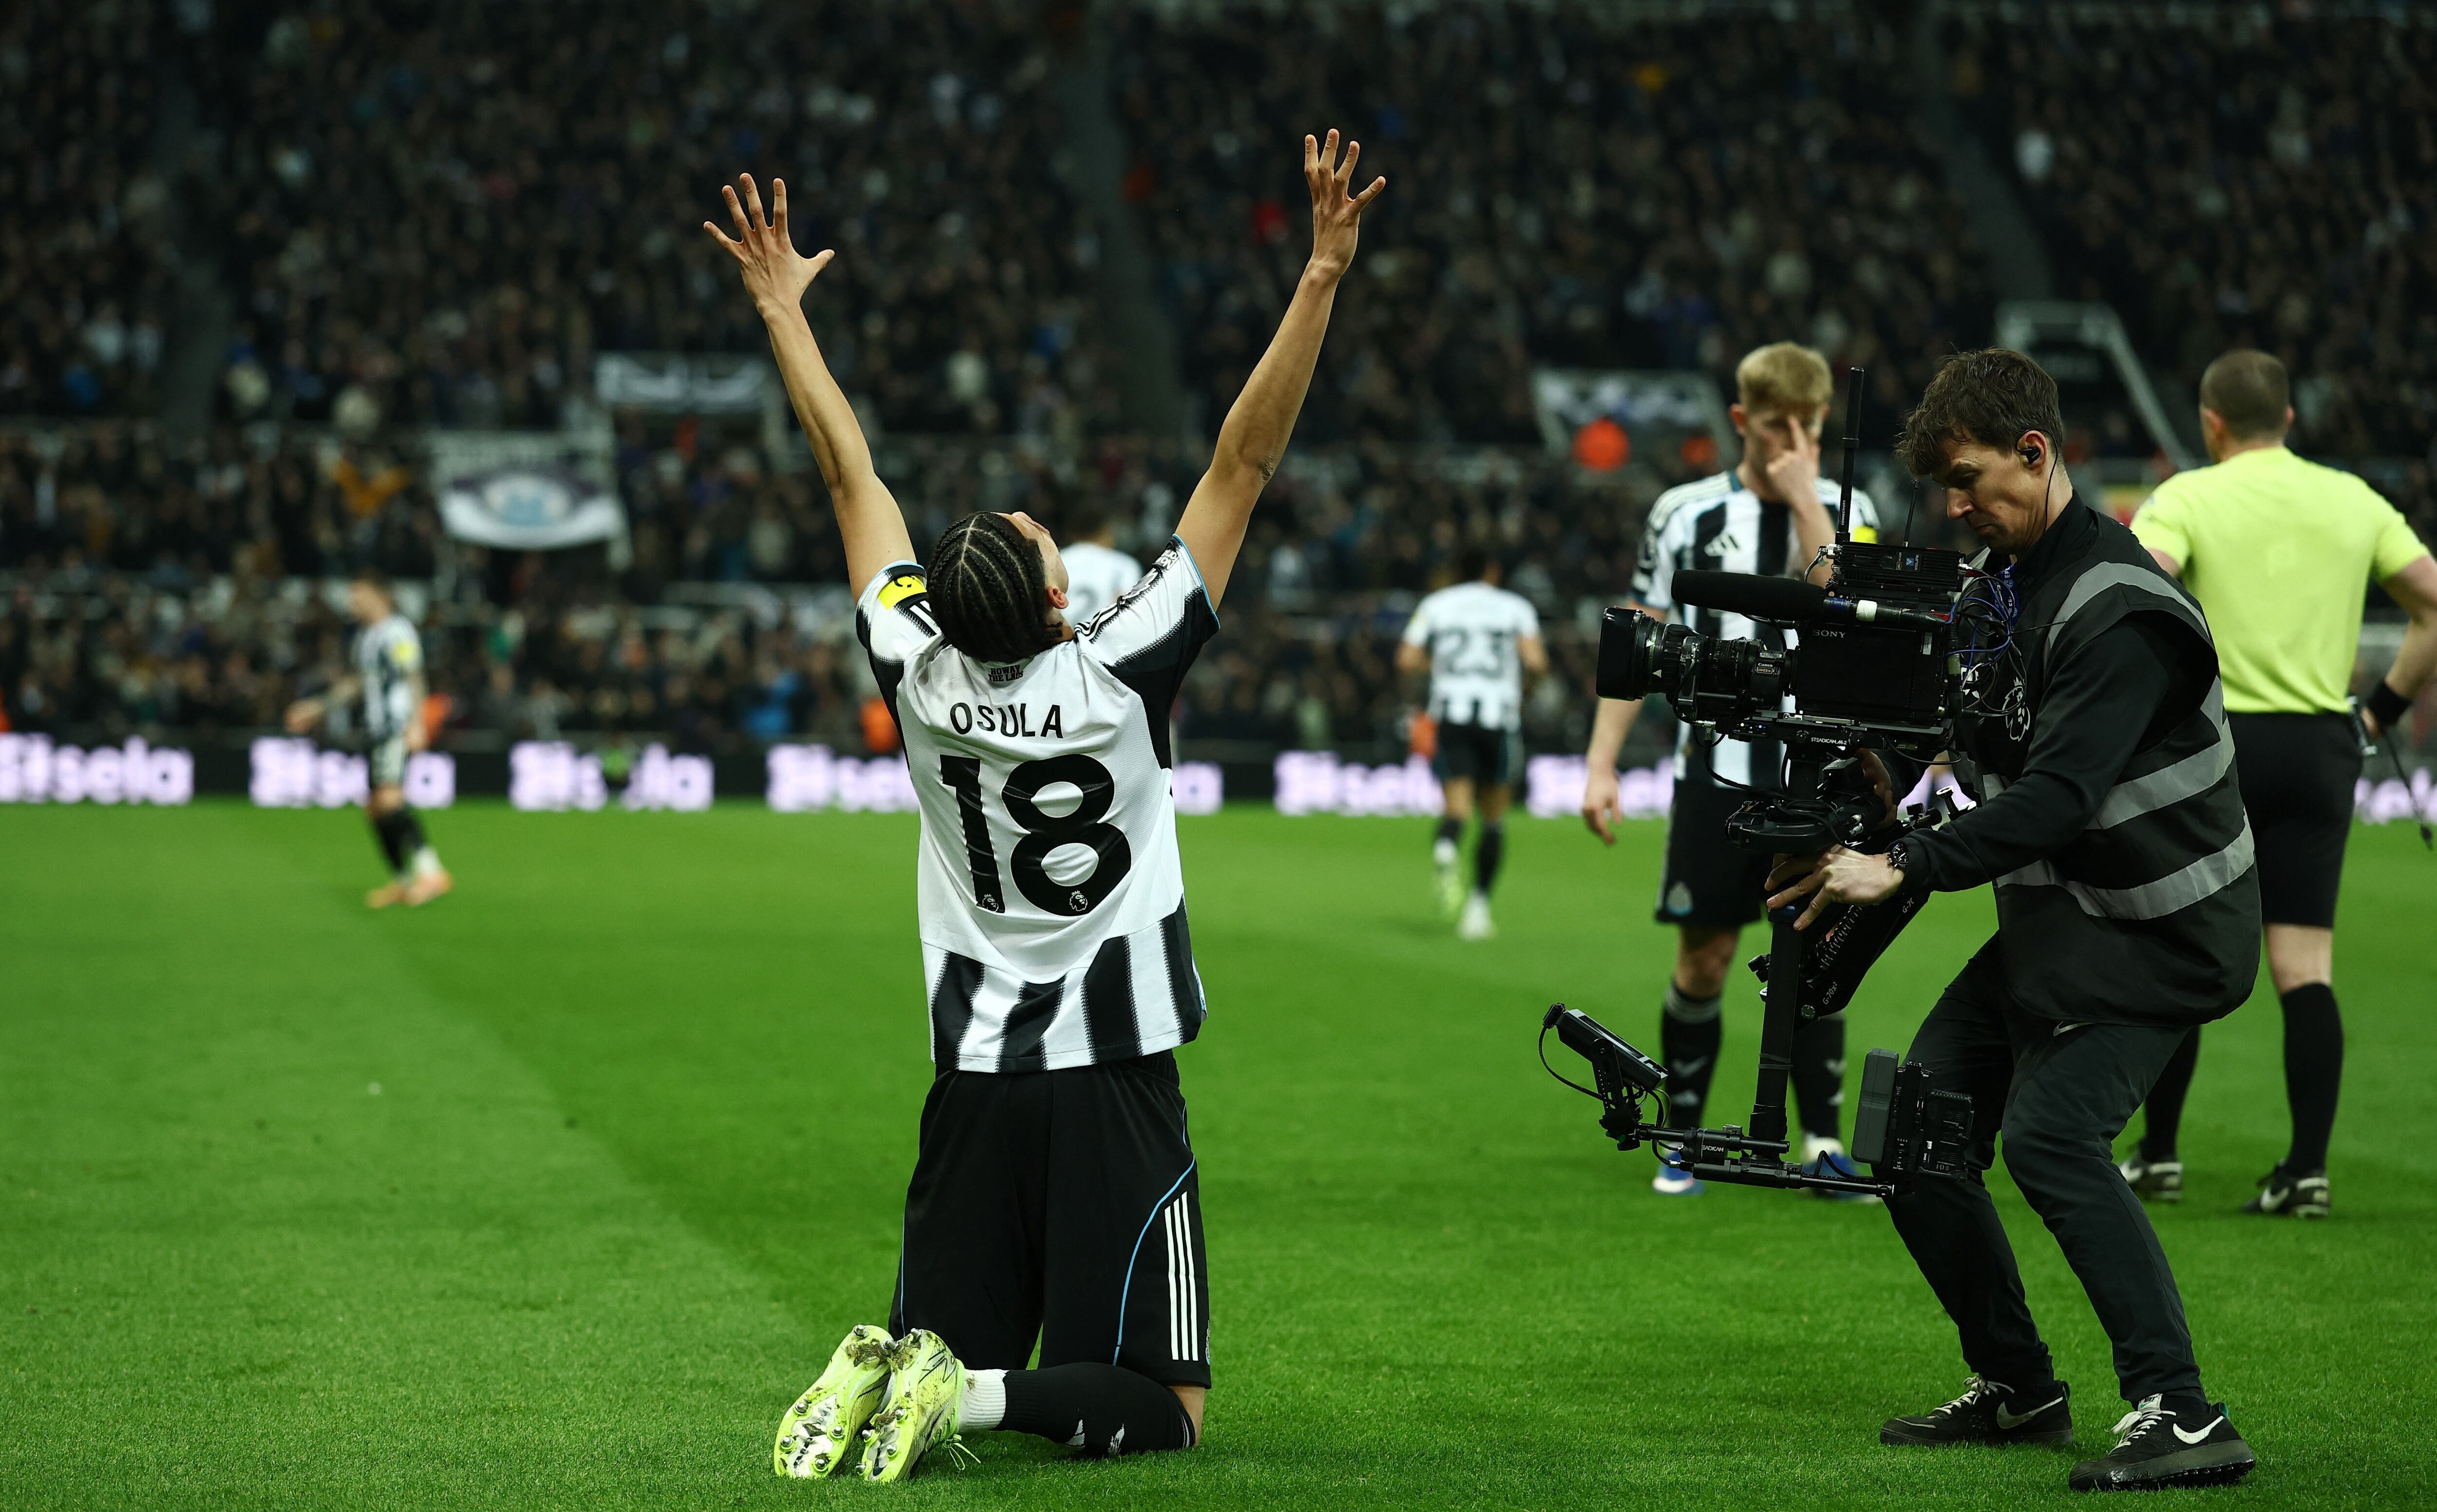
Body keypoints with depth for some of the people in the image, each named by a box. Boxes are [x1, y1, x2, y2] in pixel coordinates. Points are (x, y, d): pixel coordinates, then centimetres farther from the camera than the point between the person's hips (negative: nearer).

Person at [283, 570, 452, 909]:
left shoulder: (398, 631, -8)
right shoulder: (365, 636, 20)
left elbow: (414, 680, -15)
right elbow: (358, 681, 31)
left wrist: (416, 722, -26)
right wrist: (319, 708, 34)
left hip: (399, 731, -10)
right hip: (377, 732, 10)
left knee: (389, 799, -23)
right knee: (374, 807, 7)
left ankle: (430, 871, -26)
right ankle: (403, 881, 13)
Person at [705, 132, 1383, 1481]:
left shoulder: (922, 678, -5)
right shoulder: (1122, 674, -13)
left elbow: (850, 475, 5)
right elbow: (1244, 460, -13)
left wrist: (782, 311, 15)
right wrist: (1322, 276, -11)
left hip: (974, 1087, 4)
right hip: (1114, 1084, -4)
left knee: (949, 1348, 16)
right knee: (1159, 1407, 1)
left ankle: (886, 1375, -17)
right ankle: (982, 1400, -25)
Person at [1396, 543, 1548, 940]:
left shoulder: (1434, 605, 12)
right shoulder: (1515, 607, 8)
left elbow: (1406, 661, 4)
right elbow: (1536, 662, -6)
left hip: (1449, 714, 1)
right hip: (1500, 715, -1)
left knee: (1457, 808, -6)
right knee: (1493, 817, 11)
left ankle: (1446, 849, -41)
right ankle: (1478, 907, 7)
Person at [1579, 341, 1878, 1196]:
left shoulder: (1846, 510, 4)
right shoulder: (1686, 513, 3)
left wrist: (1803, 495, -14)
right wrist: (1601, 765, 0)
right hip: (1718, 767, 0)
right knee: (1703, 960, 2)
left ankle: (1822, 1142, 6)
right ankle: (1683, 1141, 12)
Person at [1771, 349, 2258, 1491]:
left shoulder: (2121, 611, -21)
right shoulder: (1996, 582, 7)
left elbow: (2060, 795, -31)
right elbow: (1984, 767, 12)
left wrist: (1905, 870, -36)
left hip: (2156, 934, -9)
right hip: (2051, 925, 9)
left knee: (2050, 1135, -25)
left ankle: (2183, 1418, -23)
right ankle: (2017, 1391, 20)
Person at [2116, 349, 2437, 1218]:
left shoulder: (2187, 499, -3)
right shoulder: (2354, 502, 8)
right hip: (2321, 746, 3)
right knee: (2306, 969, 2)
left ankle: (2157, 1156, 14)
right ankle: (2308, 1168, -5)